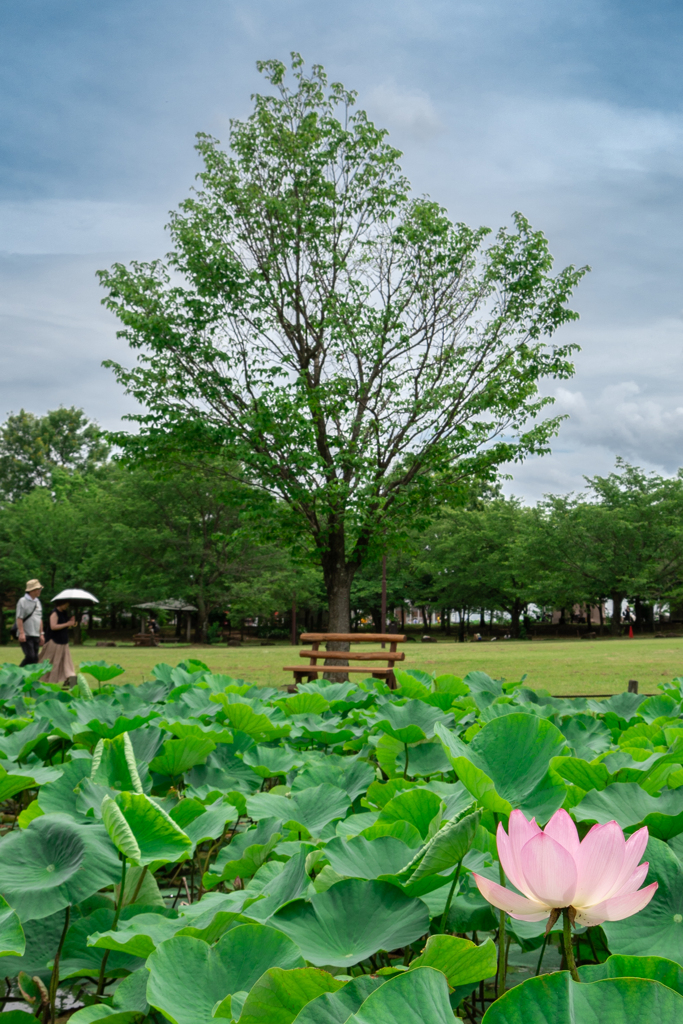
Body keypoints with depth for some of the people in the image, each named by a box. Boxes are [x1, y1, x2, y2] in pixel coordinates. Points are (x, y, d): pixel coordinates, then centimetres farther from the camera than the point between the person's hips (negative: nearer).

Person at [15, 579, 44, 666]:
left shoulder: (37, 602, 16)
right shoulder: (22, 601, -7)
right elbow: (19, 618, -12)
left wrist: (41, 634, 16)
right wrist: (21, 633, -19)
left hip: (35, 636, 7)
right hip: (25, 636, -7)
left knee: (35, 658, 4)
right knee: (30, 656, -15)